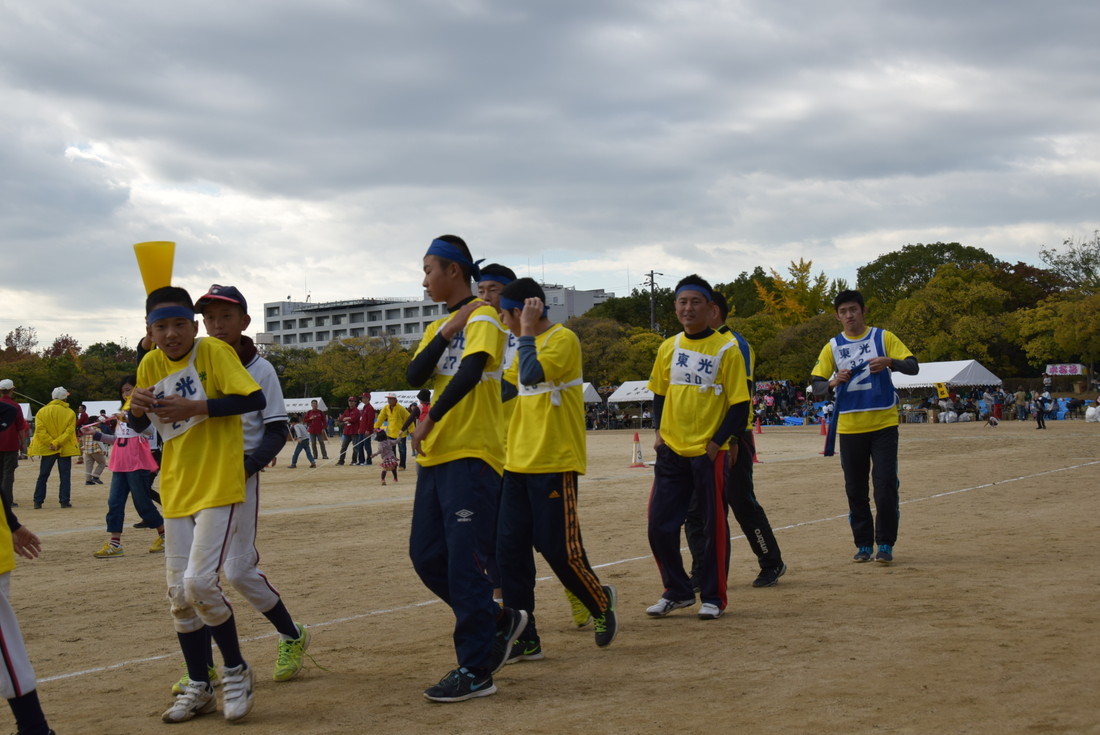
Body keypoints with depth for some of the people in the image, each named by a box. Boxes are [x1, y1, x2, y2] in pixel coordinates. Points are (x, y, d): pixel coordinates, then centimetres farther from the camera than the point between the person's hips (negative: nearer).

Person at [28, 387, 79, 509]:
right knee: (65, 476, 4)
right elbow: (69, 431, -11)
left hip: (47, 449, 1)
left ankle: (38, 502, 7)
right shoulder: (70, 413, -2)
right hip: (65, 449, -1)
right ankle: (65, 501, 0)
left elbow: (40, 431, -7)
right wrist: (56, 443, -15)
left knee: (43, 476, 9)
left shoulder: (42, 411, 2)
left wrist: (51, 443, -11)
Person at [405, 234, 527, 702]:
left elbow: (470, 371, -23)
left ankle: (476, 670, -2)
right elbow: (414, 375, 3)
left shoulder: (482, 318, -6)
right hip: (436, 456, 9)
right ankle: (499, 620, 26)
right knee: (426, 557, 9)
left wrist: (430, 420, -22)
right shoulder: (438, 326, 18)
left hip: (472, 456, -9)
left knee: (464, 562, -9)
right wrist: (446, 332, -6)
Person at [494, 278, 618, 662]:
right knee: (510, 548, 3)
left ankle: (601, 604, 22)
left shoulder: (562, 339, -11)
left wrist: (527, 331, -17)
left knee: (559, 547, -5)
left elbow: (532, 374, -26)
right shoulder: (530, 344, 17)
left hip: (554, 464, -9)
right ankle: (524, 638, 9)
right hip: (519, 465, 9)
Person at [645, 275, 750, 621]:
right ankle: (677, 592, 20)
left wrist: (716, 443, -14)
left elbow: (739, 405, -7)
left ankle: (713, 598, 15)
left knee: (713, 525, 2)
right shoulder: (668, 347, 8)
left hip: (709, 452, -4)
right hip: (671, 450, 5)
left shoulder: (726, 348, -6)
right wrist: (658, 430, 5)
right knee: (659, 524, 4)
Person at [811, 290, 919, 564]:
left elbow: (913, 366, -4)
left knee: (885, 485, -6)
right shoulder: (832, 347, 7)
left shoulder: (883, 337, 2)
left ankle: (885, 544, 2)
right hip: (849, 427, 2)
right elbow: (816, 387, 3)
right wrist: (833, 381, -19)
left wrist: (890, 362, -25)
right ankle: (863, 544, 16)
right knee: (855, 490, 6)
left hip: (883, 425, -2)